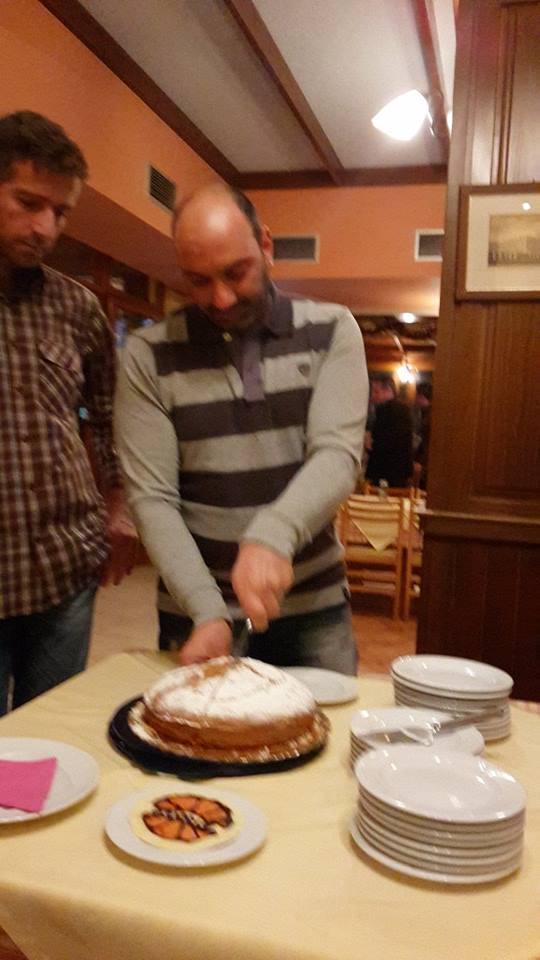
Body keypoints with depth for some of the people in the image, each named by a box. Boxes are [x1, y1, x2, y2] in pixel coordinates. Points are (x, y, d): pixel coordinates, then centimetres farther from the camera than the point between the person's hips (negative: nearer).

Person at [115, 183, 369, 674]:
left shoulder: (331, 331, -4)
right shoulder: (149, 356, -6)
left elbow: (338, 454, -16)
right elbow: (152, 498, -10)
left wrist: (271, 535, -34)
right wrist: (207, 611, -21)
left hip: (315, 606, 1)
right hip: (198, 612, 0)